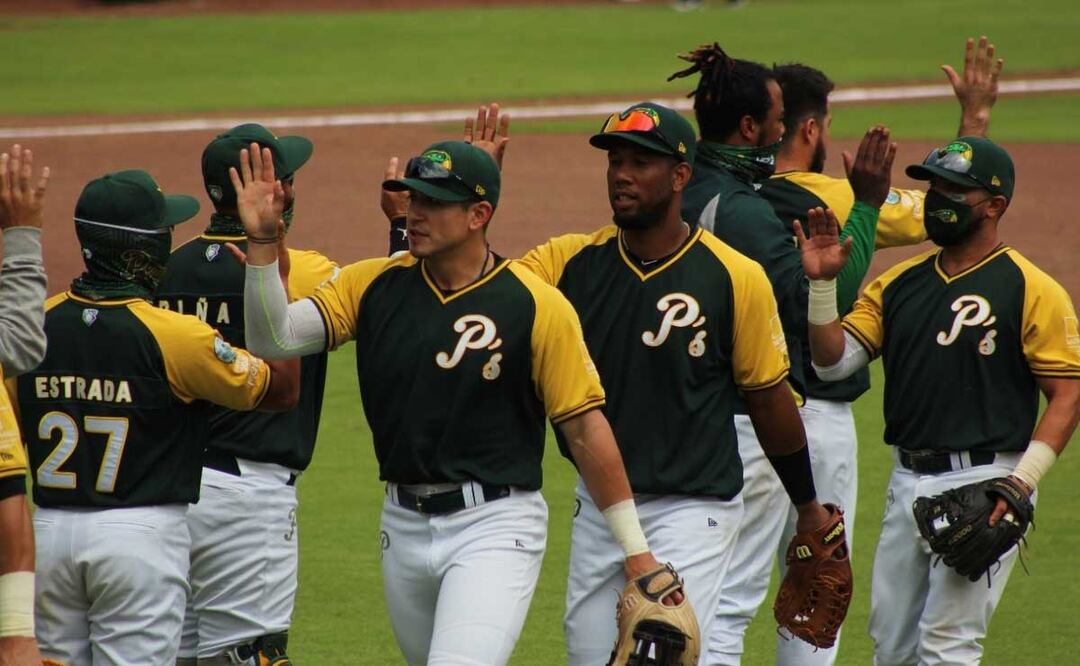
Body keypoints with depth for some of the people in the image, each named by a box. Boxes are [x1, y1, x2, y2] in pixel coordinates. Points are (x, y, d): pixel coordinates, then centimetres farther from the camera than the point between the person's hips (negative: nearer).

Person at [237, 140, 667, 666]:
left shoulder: (537, 306, -10)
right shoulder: (374, 286, 3)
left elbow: (586, 428, -8)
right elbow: (273, 337, -6)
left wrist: (636, 551, -8)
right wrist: (262, 242, -20)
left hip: (495, 526, -6)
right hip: (403, 525, 6)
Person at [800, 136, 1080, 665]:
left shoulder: (1032, 290, -6)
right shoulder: (898, 283, 13)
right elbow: (833, 360, 6)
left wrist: (1022, 482, -20)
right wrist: (822, 283, -9)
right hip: (908, 482, 7)